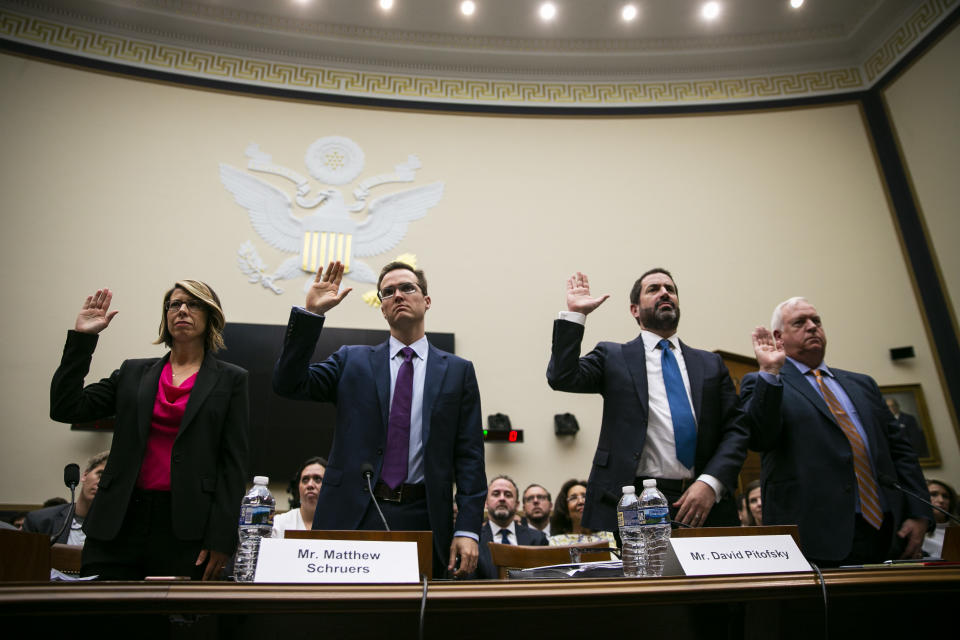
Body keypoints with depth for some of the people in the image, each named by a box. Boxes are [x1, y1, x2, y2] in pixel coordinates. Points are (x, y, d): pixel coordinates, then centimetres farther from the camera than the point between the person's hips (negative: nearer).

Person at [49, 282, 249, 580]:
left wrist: (221, 537, -7)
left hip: (187, 525, -2)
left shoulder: (230, 379, 4)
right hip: (120, 520, 3)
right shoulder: (133, 372, 13)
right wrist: (82, 337, 1)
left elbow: (233, 462, -1)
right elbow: (65, 408, 4)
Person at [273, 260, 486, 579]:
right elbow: (289, 383, -2)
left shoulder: (458, 371, 7)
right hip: (353, 516, 1)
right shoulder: (352, 361, 10)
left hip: (422, 520, 0)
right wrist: (312, 312, -9)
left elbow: (469, 456, 2)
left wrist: (468, 529, -6)